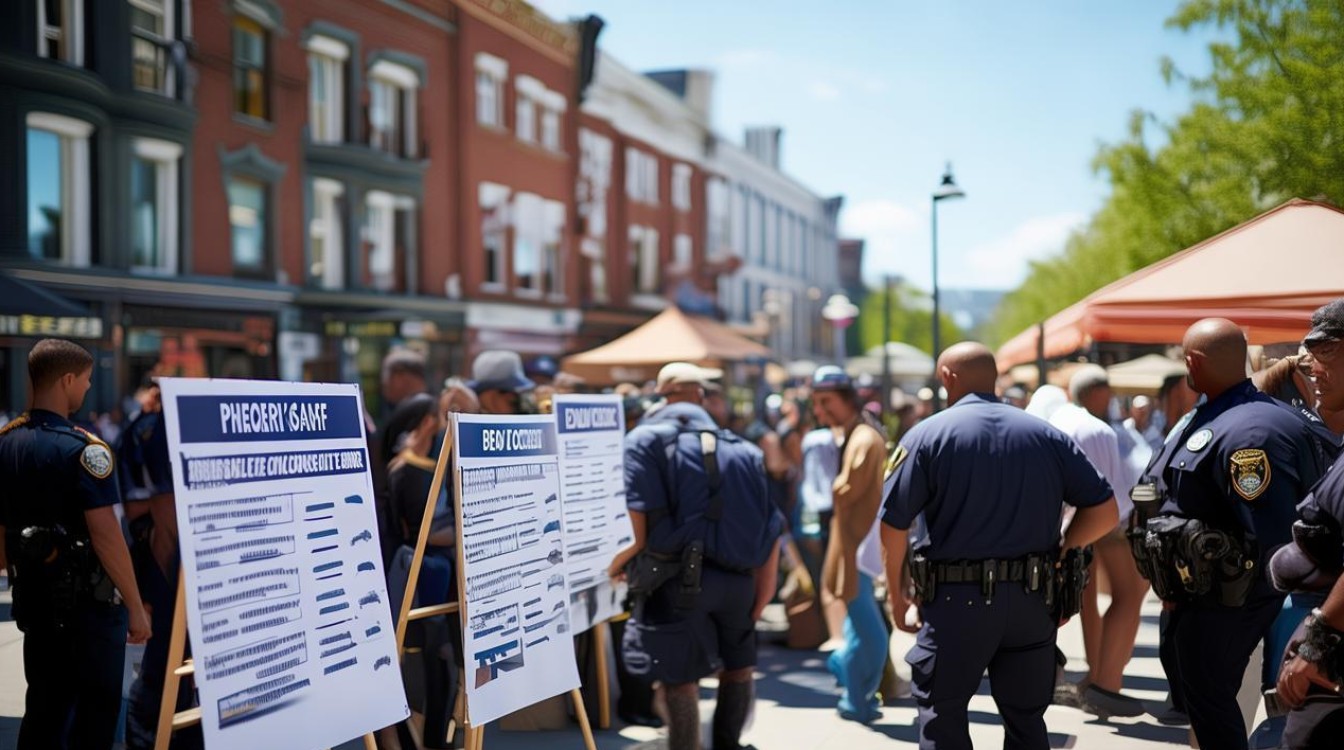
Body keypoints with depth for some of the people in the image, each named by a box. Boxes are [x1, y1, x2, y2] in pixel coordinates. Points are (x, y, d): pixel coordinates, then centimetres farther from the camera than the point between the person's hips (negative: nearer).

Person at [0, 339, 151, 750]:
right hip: (88, 597, -7)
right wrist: (136, 607, -16)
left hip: (34, 596, 7)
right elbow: (105, 535, -22)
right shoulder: (82, 449, -18)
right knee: (97, 705, 5)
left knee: (44, 705, 15)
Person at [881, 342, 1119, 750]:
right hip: (1032, 604, 4)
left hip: (956, 602, -4)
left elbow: (894, 524, -9)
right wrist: (1058, 552, 13)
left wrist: (898, 596, 3)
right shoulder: (1045, 435, 6)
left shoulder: (927, 435, -5)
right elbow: (1105, 511, 3)